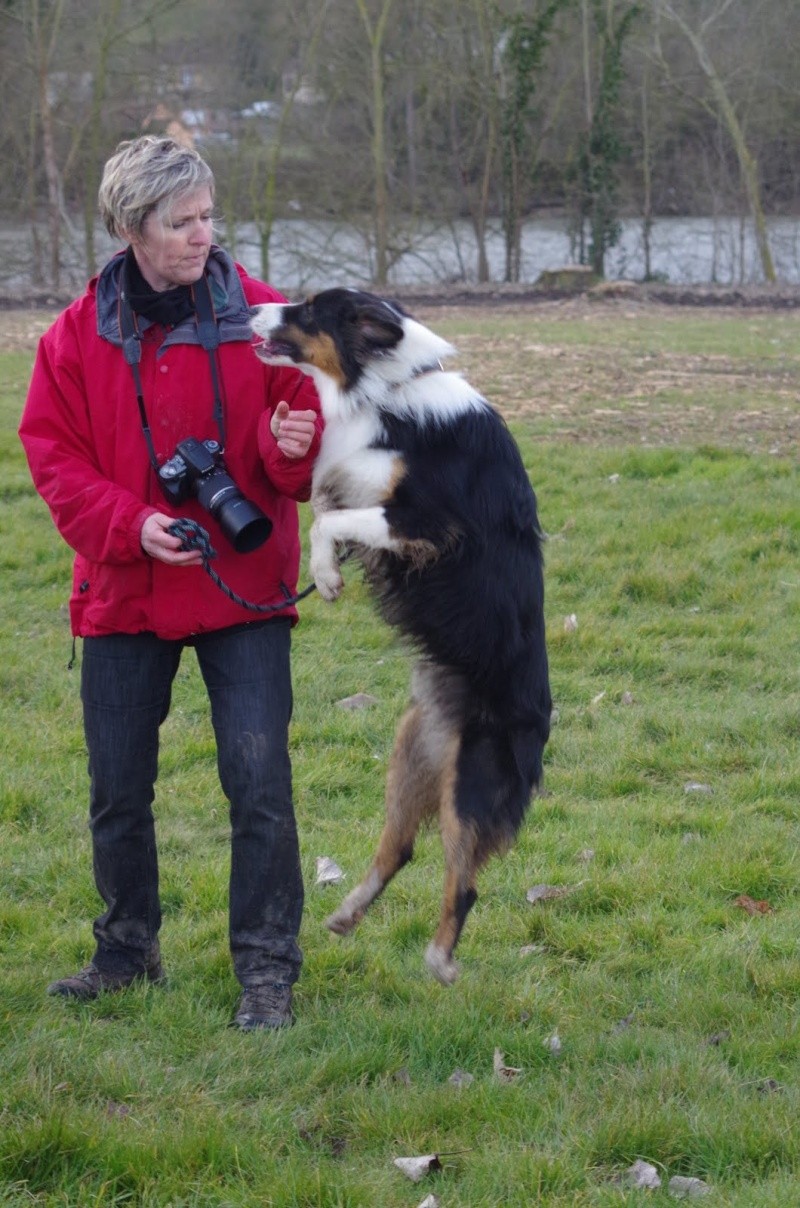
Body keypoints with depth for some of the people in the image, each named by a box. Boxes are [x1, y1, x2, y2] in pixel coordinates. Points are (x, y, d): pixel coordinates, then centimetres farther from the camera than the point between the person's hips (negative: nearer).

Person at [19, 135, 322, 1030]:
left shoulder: (260, 318, -4)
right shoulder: (81, 335, -1)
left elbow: (304, 445, 2)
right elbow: (53, 455, 0)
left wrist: (293, 446, -22)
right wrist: (130, 526, -14)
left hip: (244, 589, -2)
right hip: (123, 590, 2)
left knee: (259, 783, -7)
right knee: (117, 789, 11)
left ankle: (267, 970, 3)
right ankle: (127, 950, 30)